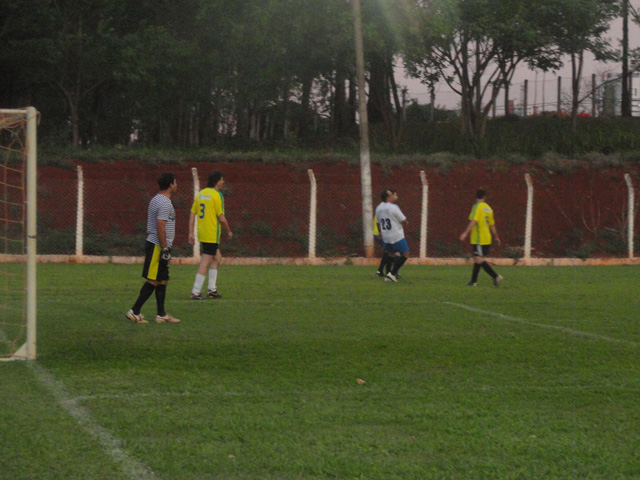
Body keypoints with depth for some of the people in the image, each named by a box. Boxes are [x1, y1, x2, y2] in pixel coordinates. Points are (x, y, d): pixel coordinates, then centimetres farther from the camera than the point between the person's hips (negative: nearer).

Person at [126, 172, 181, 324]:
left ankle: (161, 315, 15)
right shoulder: (164, 203, -16)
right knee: (153, 281, -8)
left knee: (163, 280, 12)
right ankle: (134, 311, -8)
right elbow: (160, 226, -21)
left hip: (154, 245, 10)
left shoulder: (156, 200, 16)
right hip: (158, 246, -10)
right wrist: (165, 248, -20)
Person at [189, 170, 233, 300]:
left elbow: (192, 215, 10)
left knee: (217, 258, 21)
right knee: (205, 262, -5)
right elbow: (222, 218, -12)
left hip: (202, 234, 8)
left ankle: (212, 289, 21)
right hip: (212, 234, -8)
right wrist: (228, 231, 3)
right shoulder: (217, 195, -12)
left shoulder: (200, 194, 10)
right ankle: (196, 292, -6)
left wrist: (191, 233, 12)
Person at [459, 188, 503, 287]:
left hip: (479, 239, -8)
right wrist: (496, 237, 33)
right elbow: (492, 224, 22)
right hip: (487, 239, 8)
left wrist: (465, 233, -25)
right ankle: (473, 281, 15)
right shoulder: (488, 208, 13)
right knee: (477, 260, 13)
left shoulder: (477, 206, -10)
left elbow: (473, 221, -22)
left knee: (479, 260, -11)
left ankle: (496, 276, -19)